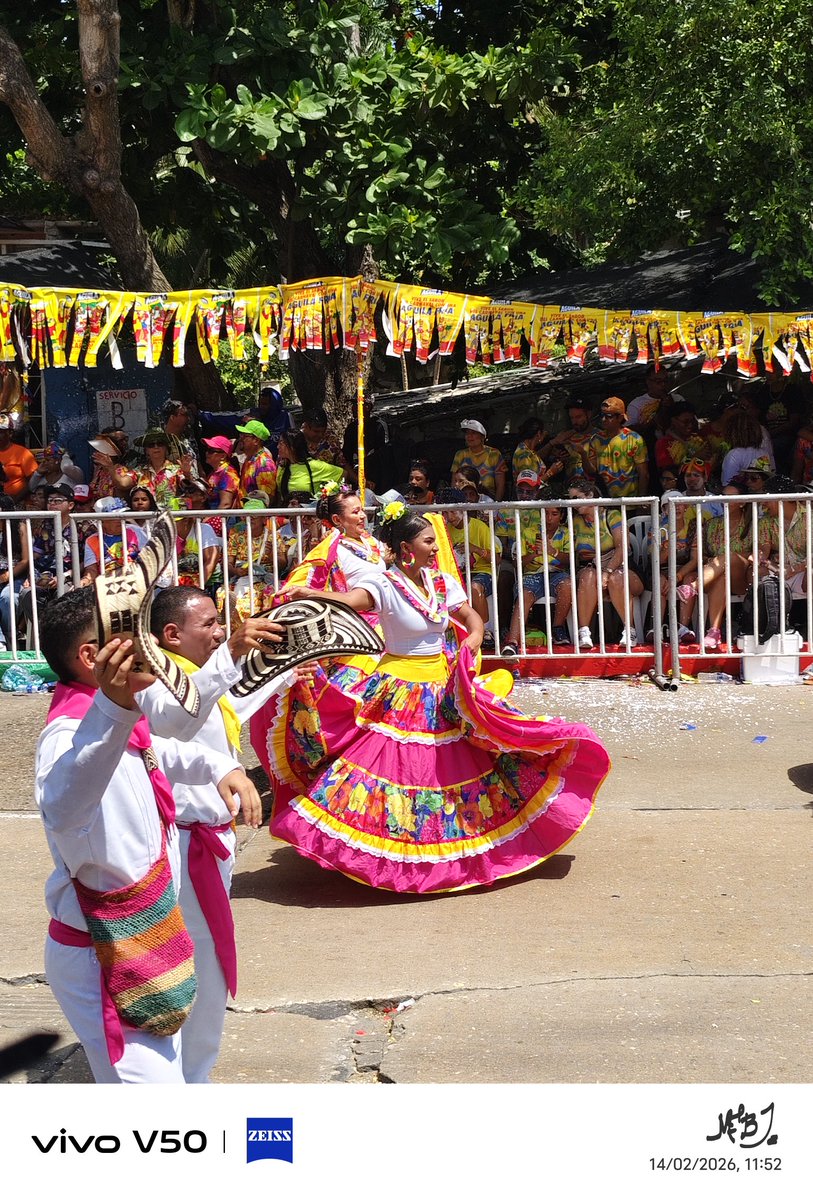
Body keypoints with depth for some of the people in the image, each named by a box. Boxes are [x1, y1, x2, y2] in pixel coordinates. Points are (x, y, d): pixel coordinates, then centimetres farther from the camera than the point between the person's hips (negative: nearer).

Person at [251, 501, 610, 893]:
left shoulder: (442, 583, 5)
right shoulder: (384, 584, -14)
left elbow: (471, 617, 15)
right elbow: (347, 600, -31)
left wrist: (473, 637, -8)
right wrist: (307, 594, -50)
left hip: (445, 686, 6)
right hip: (399, 692, -6)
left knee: (452, 766, 8)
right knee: (398, 766, -9)